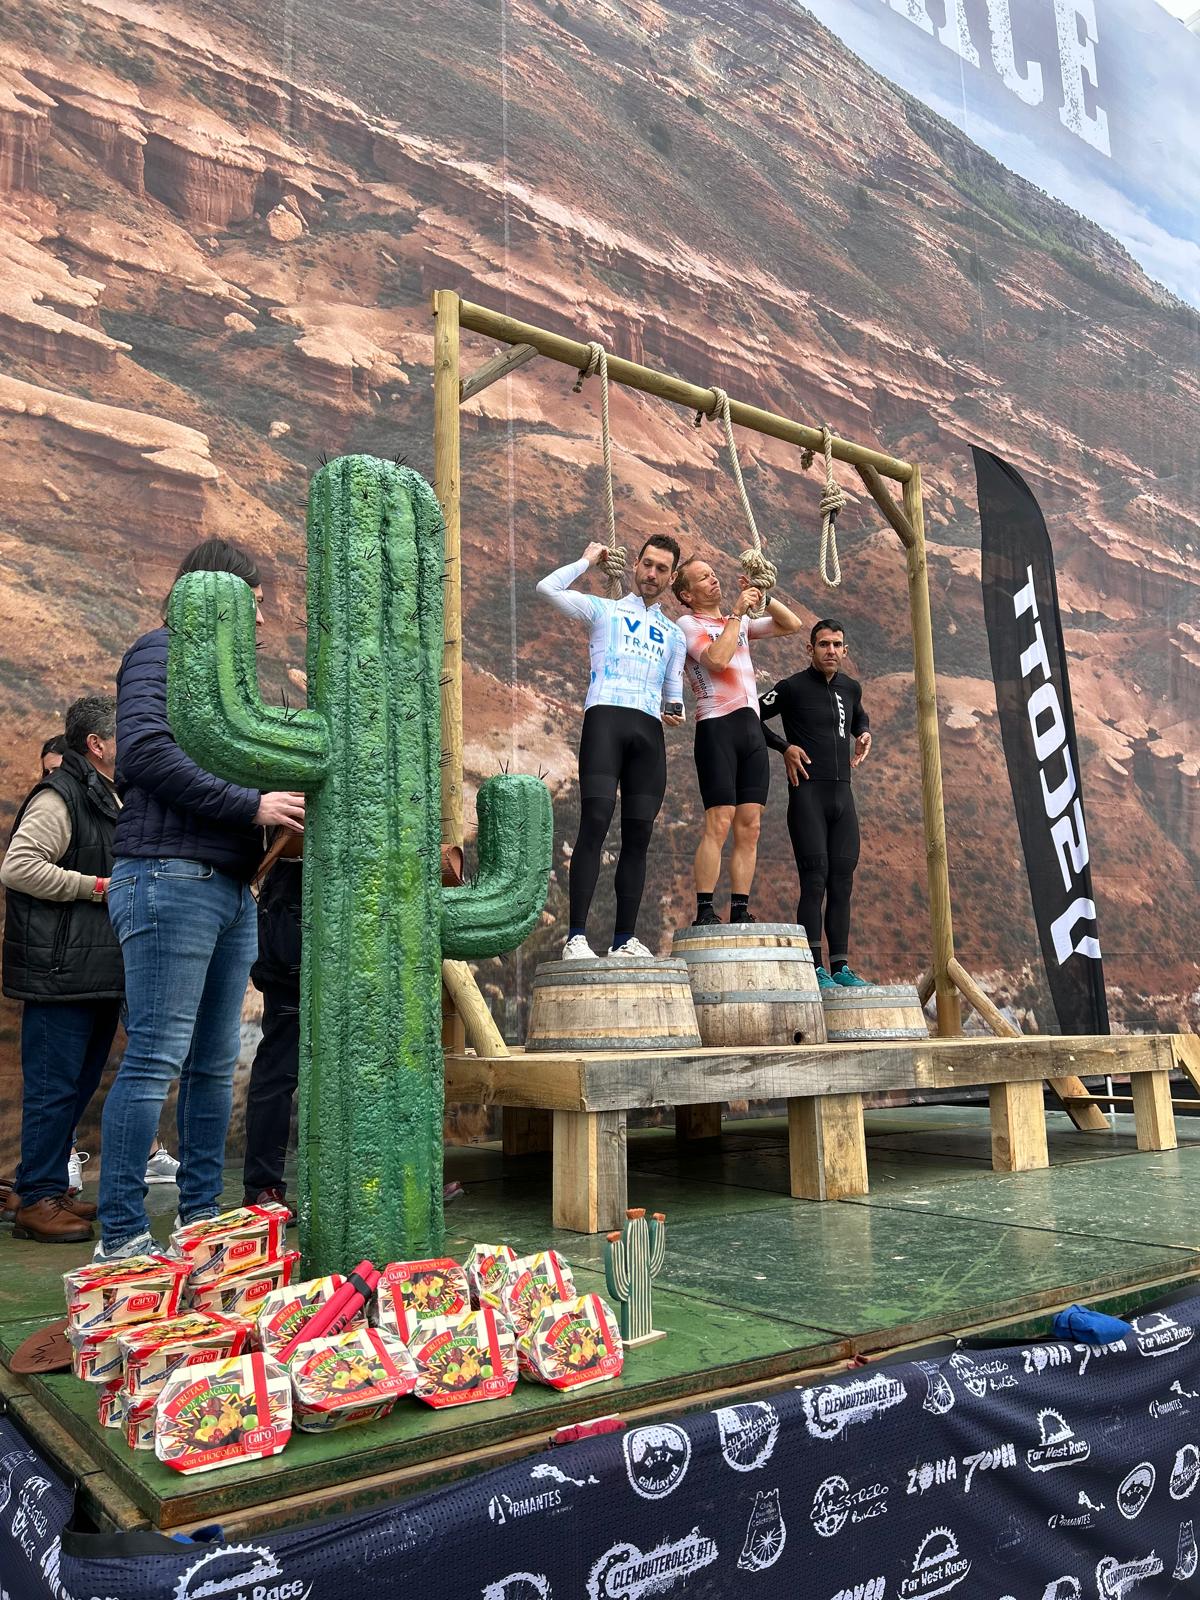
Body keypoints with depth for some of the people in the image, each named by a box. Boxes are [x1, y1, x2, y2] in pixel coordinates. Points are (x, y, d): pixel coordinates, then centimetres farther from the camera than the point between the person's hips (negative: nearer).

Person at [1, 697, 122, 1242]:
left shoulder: (111, 800, 20)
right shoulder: (59, 797, -11)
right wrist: (97, 887, -18)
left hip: (100, 972, 10)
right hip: (60, 972, -10)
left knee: (78, 1086, 15)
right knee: (54, 1087, -3)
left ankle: (47, 1187, 26)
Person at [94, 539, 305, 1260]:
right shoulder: (161, 653, -2)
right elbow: (146, 748, -18)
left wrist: (275, 818, 9)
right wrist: (250, 805, -19)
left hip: (230, 890, 9)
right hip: (170, 878, -9)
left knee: (215, 1066, 9)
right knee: (155, 1060, -7)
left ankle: (202, 1219, 17)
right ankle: (121, 1237, 0)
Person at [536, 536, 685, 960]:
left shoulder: (673, 634, 30)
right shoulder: (605, 611, 19)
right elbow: (548, 587, 6)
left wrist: (675, 712, 6)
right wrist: (588, 560, 19)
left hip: (649, 729, 5)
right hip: (606, 717, -4)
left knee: (639, 834, 0)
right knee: (595, 821, -18)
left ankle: (624, 938, 3)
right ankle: (577, 936, -21)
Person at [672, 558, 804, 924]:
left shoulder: (742, 624, 24)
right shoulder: (687, 623, 4)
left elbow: (793, 625, 21)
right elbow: (717, 659, -14)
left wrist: (763, 597, 10)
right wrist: (737, 612, -7)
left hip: (752, 728, 7)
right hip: (717, 726, -6)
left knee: (750, 826, 1)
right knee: (719, 823, -14)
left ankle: (740, 911, 4)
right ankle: (704, 914, -12)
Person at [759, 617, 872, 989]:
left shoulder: (851, 688, 15)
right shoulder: (792, 687, -3)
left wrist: (864, 733, 15)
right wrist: (785, 747, -7)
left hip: (842, 793, 6)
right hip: (808, 792, -6)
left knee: (842, 882, 5)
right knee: (815, 881, -10)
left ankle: (841, 966, 9)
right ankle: (815, 967, -8)